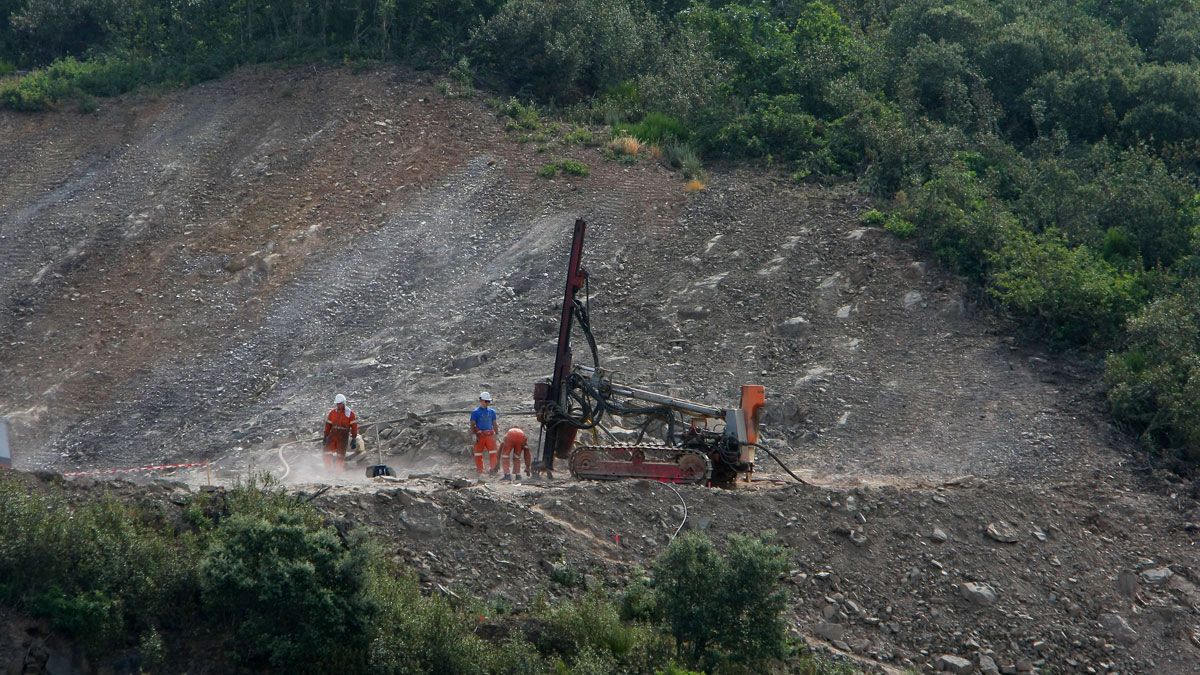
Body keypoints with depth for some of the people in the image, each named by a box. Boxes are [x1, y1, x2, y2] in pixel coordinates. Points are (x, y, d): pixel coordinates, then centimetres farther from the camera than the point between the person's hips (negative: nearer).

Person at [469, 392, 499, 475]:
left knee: (493, 452, -8)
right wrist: (474, 435, -10)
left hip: (490, 435, 3)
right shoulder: (475, 412, 1)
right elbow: (472, 425, -1)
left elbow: (494, 424, 19)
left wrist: (496, 434, 13)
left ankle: (494, 468, -8)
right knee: (478, 453, 4)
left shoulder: (491, 412, 14)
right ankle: (479, 470, 11)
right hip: (480, 435, -3)